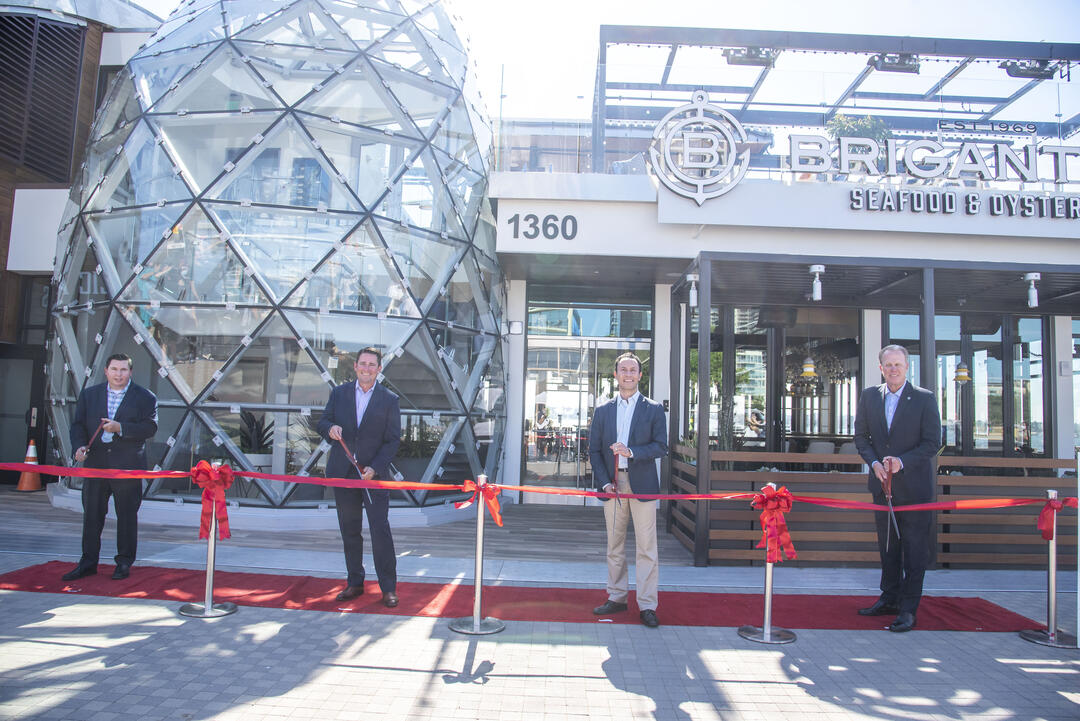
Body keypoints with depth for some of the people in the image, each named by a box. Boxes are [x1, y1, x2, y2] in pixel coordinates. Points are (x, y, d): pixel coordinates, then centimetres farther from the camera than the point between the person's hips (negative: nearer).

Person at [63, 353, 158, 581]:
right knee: (91, 514, 10)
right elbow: (78, 424, 10)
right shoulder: (89, 394, 12)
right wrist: (79, 445, -8)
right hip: (95, 464, 3)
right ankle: (88, 562, 21)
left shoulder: (145, 397, 0)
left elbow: (150, 427, -9)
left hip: (127, 467, -3)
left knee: (127, 515, 4)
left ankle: (124, 562, 16)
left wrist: (120, 428, -21)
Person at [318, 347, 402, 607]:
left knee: (380, 529, -6)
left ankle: (388, 588, 3)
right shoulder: (339, 393, 8)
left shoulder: (389, 400, -1)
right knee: (349, 530, 10)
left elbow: (393, 440, -2)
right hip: (342, 473, 3)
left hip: (375, 474, -3)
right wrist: (330, 428, -15)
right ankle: (354, 583, 22)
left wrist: (374, 468, -14)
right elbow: (322, 422, 10)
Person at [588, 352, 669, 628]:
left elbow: (661, 447, -2)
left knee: (646, 547, -3)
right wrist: (604, 482, -3)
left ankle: (647, 605, 4)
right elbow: (594, 450, 8)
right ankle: (617, 598, 22)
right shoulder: (603, 411, 11)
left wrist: (631, 452, -17)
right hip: (612, 484, 3)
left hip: (642, 484, -3)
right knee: (614, 545, 10)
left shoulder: (653, 409, 5)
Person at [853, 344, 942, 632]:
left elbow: (932, 443, -7)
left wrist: (902, 462, -19)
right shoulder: (869, 396, 5)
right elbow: (861, 436, 8)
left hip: (914, 486, -4)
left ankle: (908, 609, 7)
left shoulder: (925, 398, -6)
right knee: (887, 546, 14)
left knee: (914, 550, 0)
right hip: (882, 483, 4)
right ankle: (889, 599, 26)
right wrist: (874, 463, -8)